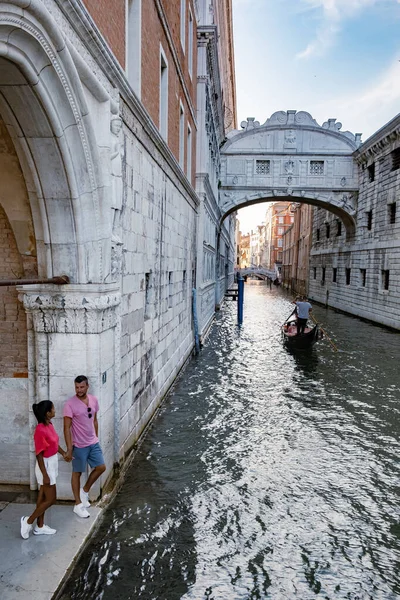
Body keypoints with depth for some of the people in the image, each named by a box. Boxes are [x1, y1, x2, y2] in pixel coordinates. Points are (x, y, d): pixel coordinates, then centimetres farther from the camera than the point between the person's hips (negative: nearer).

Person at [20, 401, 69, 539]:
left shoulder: (49, 425, 0)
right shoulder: (40, 430, -27)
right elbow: (39, 455, -24)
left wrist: (63, 453, 7)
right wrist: (45, 475, -21)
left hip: (52, 464, 9)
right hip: (46, 466, -9)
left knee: (43, 496, 18)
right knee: (51, 499, 2)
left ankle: (40, 526, 30)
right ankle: (28, 521, 19)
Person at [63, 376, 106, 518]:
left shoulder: (94, 400, -1)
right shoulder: (70, 404, -19)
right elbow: (67, 428, -16)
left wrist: (96, 438, 15)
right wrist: (69, 448, -17)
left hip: (93, 443, 6)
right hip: (79, 446, -6)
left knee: (101, 467, 10)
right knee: (77, 473, 9)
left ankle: (85, 491, 31)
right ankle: (78, 505, 23)